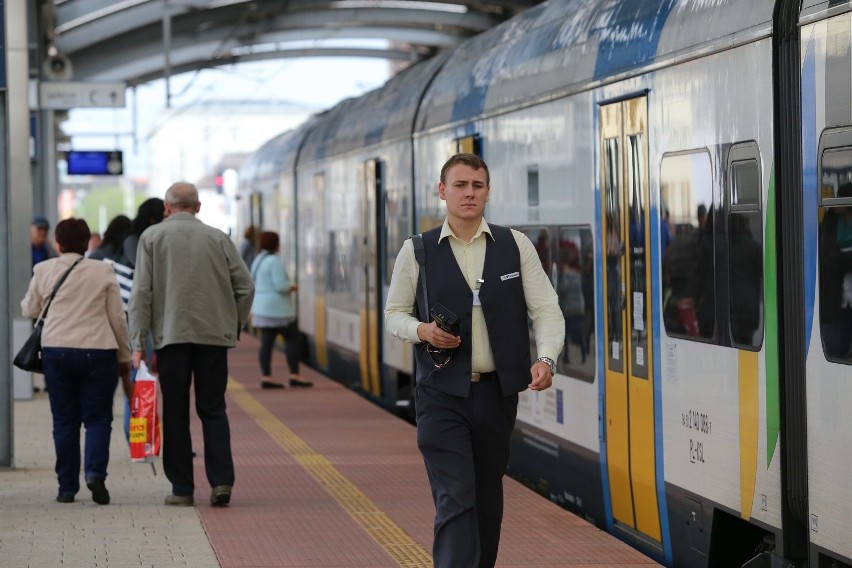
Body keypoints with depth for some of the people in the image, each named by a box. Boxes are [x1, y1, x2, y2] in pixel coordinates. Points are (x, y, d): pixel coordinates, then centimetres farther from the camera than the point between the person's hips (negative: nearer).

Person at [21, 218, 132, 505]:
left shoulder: (43, 270, 3)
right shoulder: (103, 272, 1)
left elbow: (29, 310, 16)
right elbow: (118, 319, 4)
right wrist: (124, 358, 13)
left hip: (56, 351, 1)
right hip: (97, 352, -1)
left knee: (64, 420, 8)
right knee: (97, 417, 4)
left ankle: (67, 487, 8)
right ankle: (95, 472, -17)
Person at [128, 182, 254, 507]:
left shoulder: (152, 237, 3)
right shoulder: (217, 238, 7)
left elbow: (141, 292, -3)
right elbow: (245, 286, 3)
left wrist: (138, 344, -2)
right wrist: (234, 325, 17)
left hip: (171, 335, -1)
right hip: (214, 335, 2)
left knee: (175, 413, 5)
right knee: (213, 409, 8)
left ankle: (182, 489, 4)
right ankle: (221, 481, -6)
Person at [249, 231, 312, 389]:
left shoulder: (258, 260, 13)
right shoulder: (274, 261, -17)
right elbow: (280, 285, -23)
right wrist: (293, 287, -3)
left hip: (261, 308, 9)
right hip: (277, 309, -9)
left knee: (266, 342, 5)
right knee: (293, 340, 0)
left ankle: (266, 377, 1)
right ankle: (294, 376, -2)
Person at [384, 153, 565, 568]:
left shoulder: (516, 246, 3)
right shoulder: (417, 251, 1)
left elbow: (546, 309, 0)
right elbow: (394, 313, 9)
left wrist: (546, 359, -17)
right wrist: (422, 331, -12)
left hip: (496, 393, 3)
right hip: (442, 396, -2)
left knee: (488, 500, 13)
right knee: (455, 501, -11)